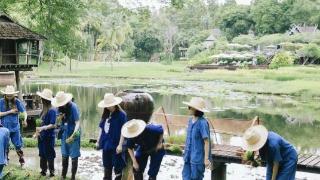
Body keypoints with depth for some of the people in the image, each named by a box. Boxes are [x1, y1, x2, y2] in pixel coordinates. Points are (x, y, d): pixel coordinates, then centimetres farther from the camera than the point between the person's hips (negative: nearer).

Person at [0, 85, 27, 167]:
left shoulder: (17, 101, -5)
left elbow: (24, 111, -7)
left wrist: (25, 119, -26)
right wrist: (10, 111, -16)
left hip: (15, 127, 0)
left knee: (18, 145, 4)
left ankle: (22, 160, 16)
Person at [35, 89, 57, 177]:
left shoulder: (52, 110, -20)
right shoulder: (44, 109, 3)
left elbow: (53, 125, -21)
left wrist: (42, 128, -31)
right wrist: (38, 131, 18)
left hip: (49, 136, -8)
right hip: (42, 136, 8)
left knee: (49, 155, 4)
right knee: (42, 154, 16)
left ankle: (51, 171, 17)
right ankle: (43, 170, 28)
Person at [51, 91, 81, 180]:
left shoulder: (73, 107, -19)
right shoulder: (60, 107, -2)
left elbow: (77, 123, -21)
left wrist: (72, 136, -30)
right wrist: (60, 117, -15)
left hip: (73, 134, -6)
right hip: (64, 134, 6)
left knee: (74, 157, 2)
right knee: (64, 156, 15)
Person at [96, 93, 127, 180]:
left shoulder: (121, 114, -11)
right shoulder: (106, 114, 9)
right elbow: (101, 128, 16)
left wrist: (120, 145, -17)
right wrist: (98, 141, 14)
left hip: (115, 145, -7)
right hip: (106, 144, 7)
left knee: (117, 166, 1)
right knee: (107, 166, 18)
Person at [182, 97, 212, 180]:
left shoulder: (202, 123, -18)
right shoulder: (190, 120, 5)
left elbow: (207, 141, -16)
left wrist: (206, 158, -15)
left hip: (198, 157, -7)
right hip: (189, 156, 8)